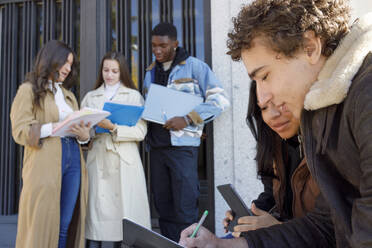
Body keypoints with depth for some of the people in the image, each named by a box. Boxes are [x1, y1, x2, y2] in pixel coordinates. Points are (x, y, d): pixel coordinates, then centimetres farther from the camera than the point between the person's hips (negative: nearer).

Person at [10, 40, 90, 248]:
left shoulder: (68, 94, 24)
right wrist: (54, 127, -16)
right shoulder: (29, 90, 4)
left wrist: (84, 135, -4)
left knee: (65, 226, 5)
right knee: (42, 226, -4)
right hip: (45, 165, -5)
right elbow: (20, 131, -6)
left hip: (73, 160, 6)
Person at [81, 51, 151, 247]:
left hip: (125, 162, -2)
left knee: (124, 211, -5)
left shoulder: (134, 96, 9)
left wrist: (113, 128, -14)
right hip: (98, 161, 2)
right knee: (96, 209, -3)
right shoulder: (90, 97, 17)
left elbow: (140, 132, -2)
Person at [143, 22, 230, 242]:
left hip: (182, 144, -6)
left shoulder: (194, 66, -2)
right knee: (163, 206, 9)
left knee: (184, 208, -6)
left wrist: (188, 119, -17)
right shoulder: (151, 71, 17)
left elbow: (220, 99, -8)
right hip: (156, 145, 6)